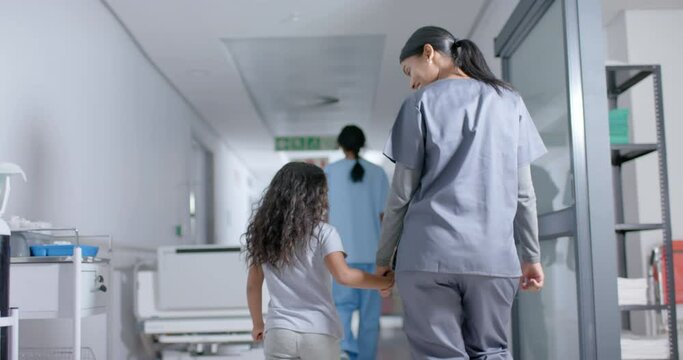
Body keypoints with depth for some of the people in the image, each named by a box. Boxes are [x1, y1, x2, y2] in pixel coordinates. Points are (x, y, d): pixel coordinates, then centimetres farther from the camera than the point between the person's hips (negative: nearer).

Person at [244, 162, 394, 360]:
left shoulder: (264, 234, 7)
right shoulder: (323, 233, -6)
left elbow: (253, 286, 11)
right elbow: (343, 275, -20)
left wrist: (258, 324, 23)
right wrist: (385, 281, -10)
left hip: (279, 331, 3)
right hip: (319, 332, -3)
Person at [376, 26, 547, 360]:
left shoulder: (422, 102, 3)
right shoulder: (509, 101, 13)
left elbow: (402, 191, 1)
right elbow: (523, 192, 10)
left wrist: (383, 257, 9)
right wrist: (531, 256, 16)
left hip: (430, 253, -3)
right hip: (493, 254, 3)